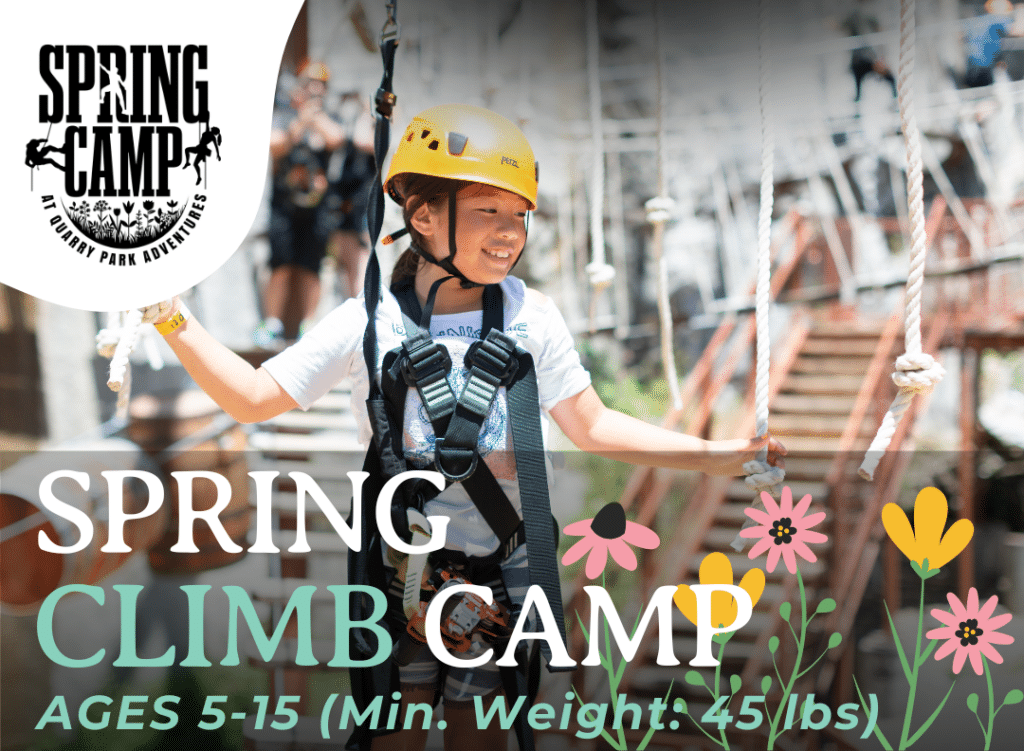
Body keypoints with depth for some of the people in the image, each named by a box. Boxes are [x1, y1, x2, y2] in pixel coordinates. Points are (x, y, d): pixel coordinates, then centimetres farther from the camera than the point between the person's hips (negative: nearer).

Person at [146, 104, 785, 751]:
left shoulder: (530, 315, -3)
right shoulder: (372, 322, -6)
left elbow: (591, 426, 2)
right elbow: (255, 398, -3)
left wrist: (716, 455, -4)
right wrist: (172, 319, -12)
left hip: (502, 573, 1)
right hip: (402, 569, -1)